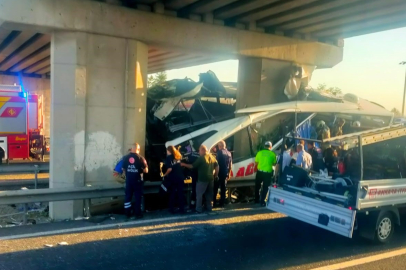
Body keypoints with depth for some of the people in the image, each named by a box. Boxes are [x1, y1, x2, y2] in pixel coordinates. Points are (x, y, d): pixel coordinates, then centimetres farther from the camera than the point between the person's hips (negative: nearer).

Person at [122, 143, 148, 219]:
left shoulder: (125, 158, 0)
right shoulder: (140, 158, -10)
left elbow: (123, 169, 7)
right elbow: (146, 170, -7)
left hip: (128, 180, 3)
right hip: (138, 180, -3)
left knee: (128, 196, 11)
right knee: (138, 197, 6)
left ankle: (128, 213, 16)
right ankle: (138, 213, 9)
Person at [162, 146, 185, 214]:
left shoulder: (168, 158, -8)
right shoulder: (178, 156, 7)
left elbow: (170, 169, -16)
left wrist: (165, 175, -3)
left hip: (173, 178, -4)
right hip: (180, 177, 4)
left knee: (172, 194, 8)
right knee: (180, 193, 11)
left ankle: (172, 209, 12)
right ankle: (182, 209, 15)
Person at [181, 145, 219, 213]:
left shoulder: (201, 158, -14)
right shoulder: (212, 157, 6)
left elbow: (192, 166, -10)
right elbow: (217, 166, 9)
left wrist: (184, 164, 1)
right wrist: (216, 175, 16)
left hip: (202, 179, -7)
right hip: (211, 178, 7)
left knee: (199, 194, 3)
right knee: (209, 194, 17)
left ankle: (199, 209, 4)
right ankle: (209, 208, 23)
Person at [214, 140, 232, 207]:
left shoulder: (219, 152, -9)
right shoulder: (229, 153, 11)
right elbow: (230, 164, 14)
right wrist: (229, 173, 20)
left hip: (219, 173, -6)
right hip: (225, 173, 6)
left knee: (215, 188, 0)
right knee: (223, 188, 11)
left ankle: (213, 202, -1)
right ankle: (222, 203, 13)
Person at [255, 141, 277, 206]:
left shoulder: (259, 153, -2)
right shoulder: (272, 154, -4)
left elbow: (256, 163, 3)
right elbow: (274, 164, 4)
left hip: (259, 172, 2)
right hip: (268, 173, -2)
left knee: (257, 186, 18)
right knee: (265, 187, 8)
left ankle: (256, 200, 26)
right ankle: (262, 201, 7)